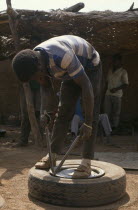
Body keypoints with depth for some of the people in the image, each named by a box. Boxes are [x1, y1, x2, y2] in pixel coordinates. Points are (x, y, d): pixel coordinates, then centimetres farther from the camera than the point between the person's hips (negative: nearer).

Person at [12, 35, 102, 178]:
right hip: (71, 71, 7)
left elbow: (86, 86, -38)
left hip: (90, 68, -6)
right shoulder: (34, 60, -17)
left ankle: (86, 164, -15)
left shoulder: (63, 56, -42)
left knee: (92, 114, -13)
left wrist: (87, 123, -34)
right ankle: (52, 157, 2)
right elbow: (46, 86, 2)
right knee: (64, 112, 0)